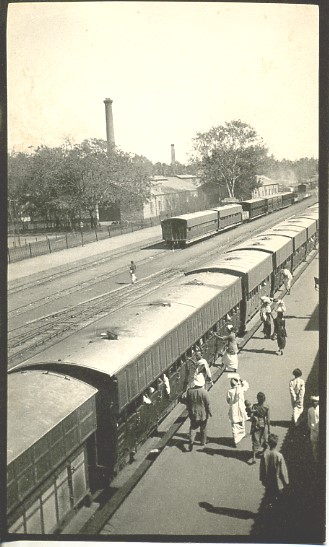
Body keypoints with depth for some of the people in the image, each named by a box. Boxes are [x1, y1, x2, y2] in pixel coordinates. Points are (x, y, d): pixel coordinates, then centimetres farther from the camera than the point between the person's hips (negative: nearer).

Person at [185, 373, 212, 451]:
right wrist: (209, 412, 4)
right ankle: (203, 441, 33)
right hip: (203, 414, -1)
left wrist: (189, 411, 14)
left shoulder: (189, 391, -13)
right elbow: (208, 404, -13)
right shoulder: (204, 392, -22)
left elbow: (187, 403, -2)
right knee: (203, 428, 18)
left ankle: (191, 441, -1)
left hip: (193, 413, 2)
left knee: (193, 427, 14)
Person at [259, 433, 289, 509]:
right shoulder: (279, 456, -24)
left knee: (268, 495, 21)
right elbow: (283, 470, -13)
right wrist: (286, 481, 3)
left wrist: (262, 479, 13)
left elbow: (261, 469, -3)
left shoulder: (265, 454, -15)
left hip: (267, 482, 3)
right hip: (277, 482, -3)